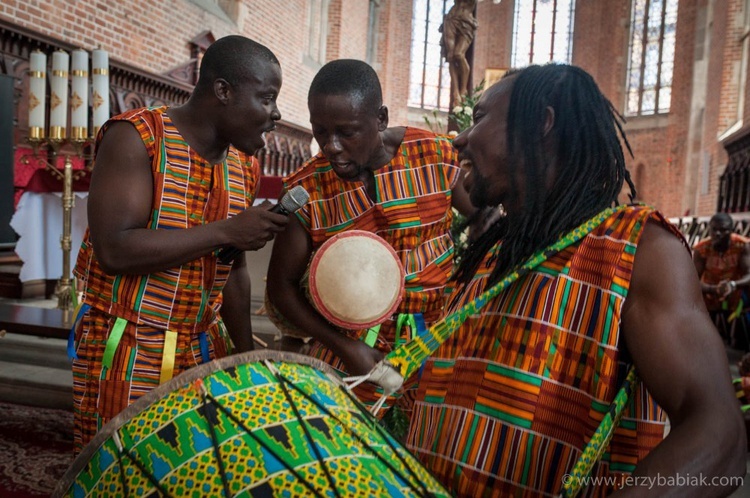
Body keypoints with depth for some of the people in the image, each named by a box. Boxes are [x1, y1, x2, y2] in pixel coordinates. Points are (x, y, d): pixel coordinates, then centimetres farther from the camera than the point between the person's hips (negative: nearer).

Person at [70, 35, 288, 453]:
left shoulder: (245, 167, 6)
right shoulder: (135, 137, -12)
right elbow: (114, 250, -23)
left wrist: (244, 349, 13)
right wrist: (226, 231, -22)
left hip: (205, 351, 5)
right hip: (127, 355, -5)